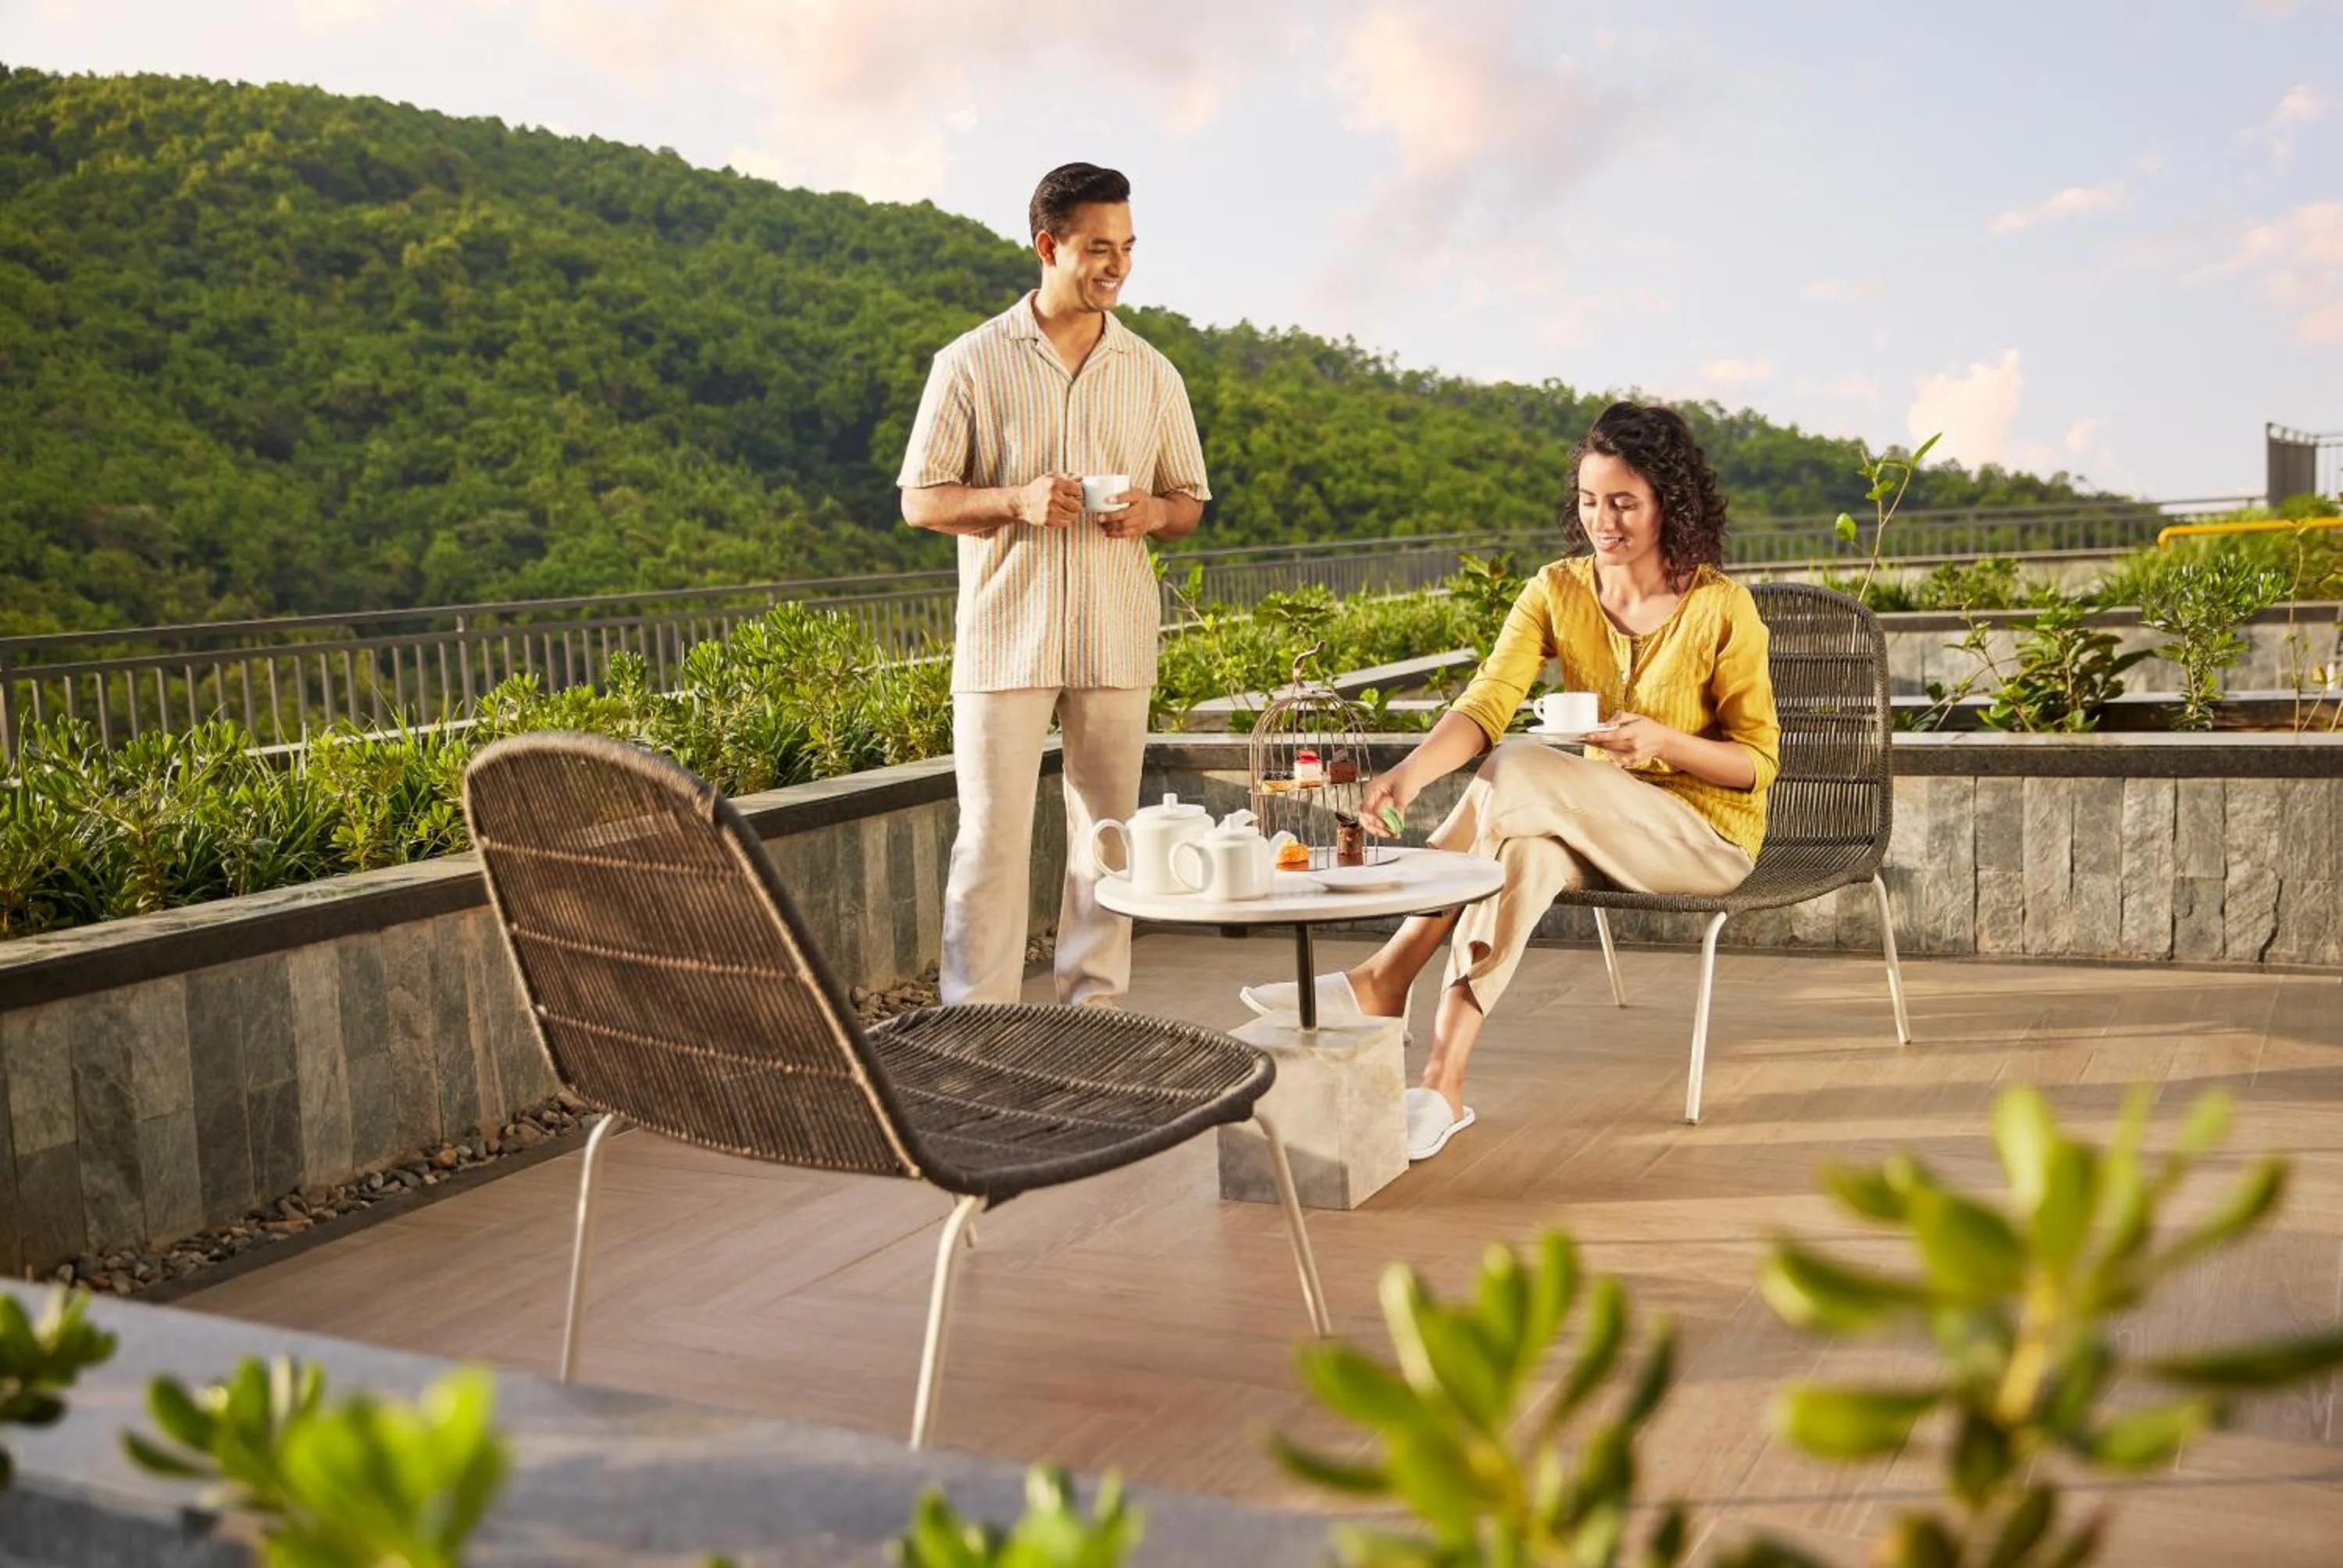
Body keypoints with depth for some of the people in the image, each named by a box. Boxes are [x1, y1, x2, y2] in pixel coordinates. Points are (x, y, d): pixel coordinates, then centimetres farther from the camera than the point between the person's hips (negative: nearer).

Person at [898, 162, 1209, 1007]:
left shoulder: (1152, 374, 10)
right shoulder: (971, 363, 1)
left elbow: (1190, 500, 16)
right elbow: (921, 500, 1)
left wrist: (1153, 513, -8)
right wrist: (1016, 501, -17)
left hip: (1116, 645, 3)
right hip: (1005, 640, -3)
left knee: (1108, 831, 8)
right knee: (991, 836, -4)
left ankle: (1096, 1008, 18)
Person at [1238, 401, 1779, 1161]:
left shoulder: (1721, 608, -12)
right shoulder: (1557, 592, -1)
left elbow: (1759, 762, -6)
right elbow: (1485, 703, -16)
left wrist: (1663, 741, -25)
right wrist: (1411, 770, -36)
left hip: (1708, 832, -4)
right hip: (1600, 830, 4)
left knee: (1520, 771, -30)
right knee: (1526, 851, -34)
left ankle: (1384, 980, -25)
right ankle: (1443, 1082, -37)